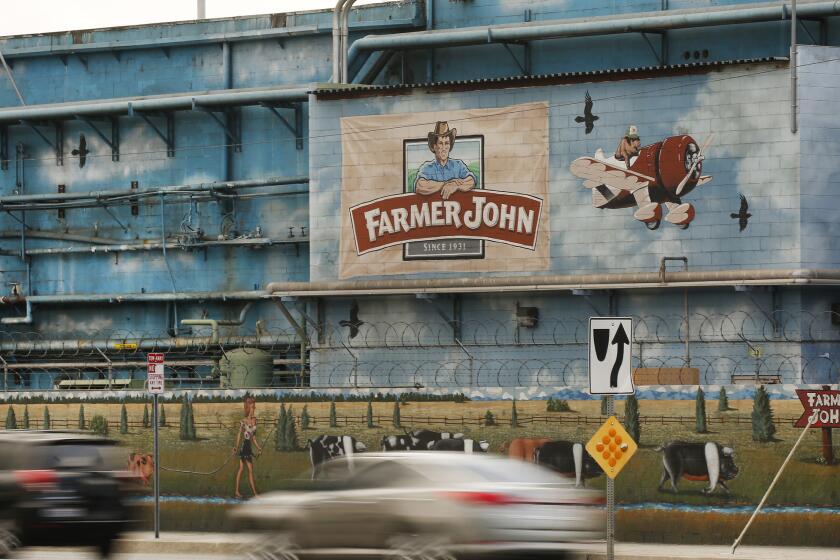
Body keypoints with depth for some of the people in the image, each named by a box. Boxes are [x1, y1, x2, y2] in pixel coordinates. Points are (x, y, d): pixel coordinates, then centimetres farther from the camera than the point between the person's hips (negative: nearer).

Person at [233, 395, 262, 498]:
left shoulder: (254, 420, 10)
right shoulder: (243, 421, -10)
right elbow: (239, 434, -7)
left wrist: (258, 447, 17)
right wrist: (236, 446, -12)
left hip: (249, 446, 7)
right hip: (244, 446, -7)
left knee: (241, 468, 9)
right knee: (250, 470, -7)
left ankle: (237, 492, 11)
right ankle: (254, 493, -5)